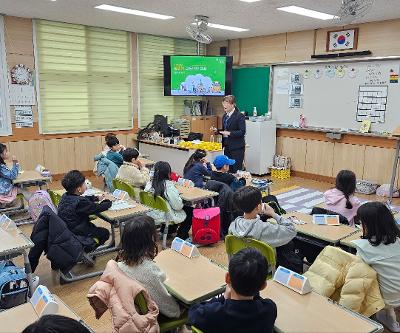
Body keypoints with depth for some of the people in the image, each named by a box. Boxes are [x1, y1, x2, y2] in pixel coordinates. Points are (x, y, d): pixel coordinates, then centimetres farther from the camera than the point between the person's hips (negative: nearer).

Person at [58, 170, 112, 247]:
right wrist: (108, 202, -1)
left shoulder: (65, 196, -2)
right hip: (76, 234, -9)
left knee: (92, 226, 31)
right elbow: (98, 208, -19)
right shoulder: (80, 202, -28)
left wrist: (97, 198, 13)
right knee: (105, 233, 10)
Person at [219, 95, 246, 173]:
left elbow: (242, 132, -17)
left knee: (236, 170, -3)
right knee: (229, 170, 11)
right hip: (227, 147, 7)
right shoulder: (225, 116, 13)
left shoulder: (240, 116, -11)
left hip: (237, 148, -7)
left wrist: (229, 133, -24)